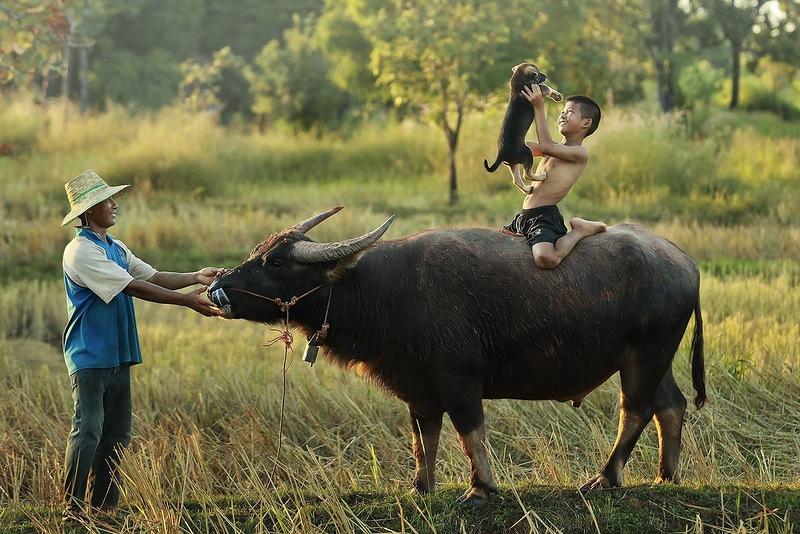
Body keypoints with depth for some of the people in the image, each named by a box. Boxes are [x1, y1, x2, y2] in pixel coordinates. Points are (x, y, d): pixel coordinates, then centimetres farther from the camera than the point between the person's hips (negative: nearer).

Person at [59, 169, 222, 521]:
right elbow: (134, 288, -19)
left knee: (116, 433, 10)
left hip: (117, 356, 9)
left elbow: (152, 277, 15)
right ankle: (73, 508, -9)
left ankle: (104, 506, 16)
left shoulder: (115, 249, 16)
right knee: (88, 431, -12)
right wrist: (188, 301, -20)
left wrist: (195, 278, 2)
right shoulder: (81, 252, -15)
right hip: (89, 357, -9)